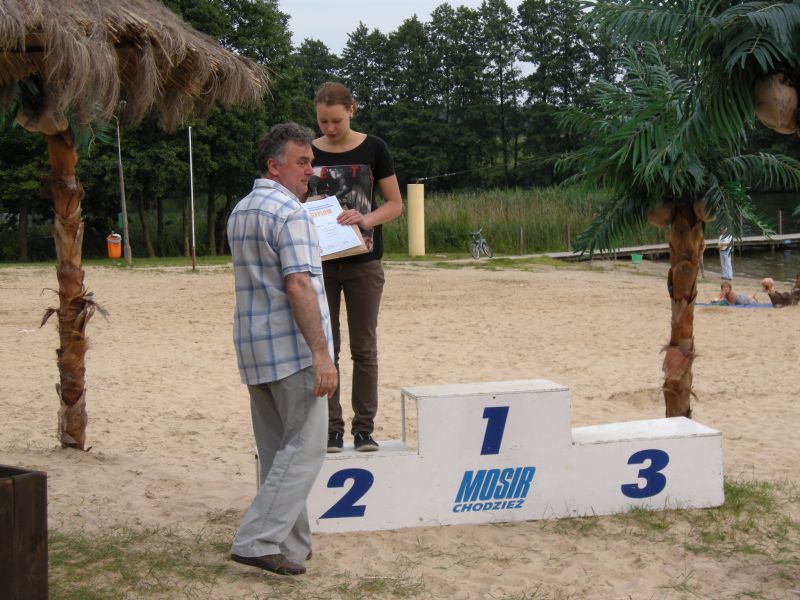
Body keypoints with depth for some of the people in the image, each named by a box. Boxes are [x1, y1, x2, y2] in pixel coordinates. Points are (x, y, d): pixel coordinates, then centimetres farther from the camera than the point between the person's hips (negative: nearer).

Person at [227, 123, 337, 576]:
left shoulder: (240, 212, 16)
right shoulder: (290, 212, -13)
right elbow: (298, 286, -21)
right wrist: (321, 353, -22)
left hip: (254, 350, 9)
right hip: (293, 350, -9)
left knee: (278, 450, 13)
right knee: (304, 449, -4)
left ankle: (291, 543, 19)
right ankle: (258, 540, -8)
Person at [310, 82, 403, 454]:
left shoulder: (373, 149, -1)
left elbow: (395, 204, 1)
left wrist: (366, 219, -18)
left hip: (363, 261, -1)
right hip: (320, 262, 1)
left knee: (364, 347, 3)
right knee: (324, 347, 3)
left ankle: (364, 427, 10)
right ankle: (331, 427, 10)